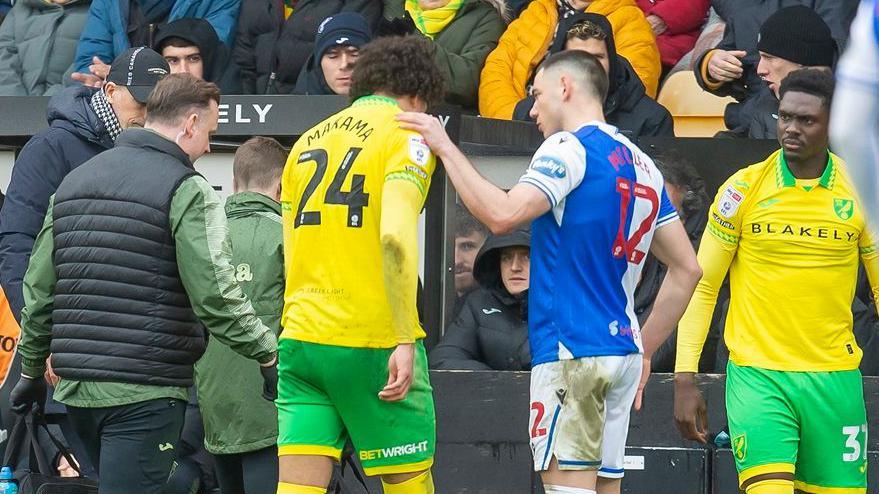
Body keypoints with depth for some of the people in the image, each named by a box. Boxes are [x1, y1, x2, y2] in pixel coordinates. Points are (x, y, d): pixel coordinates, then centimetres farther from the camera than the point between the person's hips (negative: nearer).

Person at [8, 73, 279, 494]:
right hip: (144, 392, -7)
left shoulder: (74, 182, 14)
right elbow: (214, 297, -16)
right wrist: (268, 353, -6)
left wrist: (31, 369, 25)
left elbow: (38, 290, 16)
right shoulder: (187, 191, -8)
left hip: (75, 386, 7)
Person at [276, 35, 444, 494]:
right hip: (373, 342, -5)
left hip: (300, 336, 6)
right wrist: (405, 341, -18)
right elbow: (396, 236, -18)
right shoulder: (407, 135, -3)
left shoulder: (308, 141, 18)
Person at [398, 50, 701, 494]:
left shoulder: (569, 148, -7)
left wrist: (446, 148, -13)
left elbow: (502, 215, -22)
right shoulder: (641, 164, 18)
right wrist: (645, 352, 22)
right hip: (623, 350, 8)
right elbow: (686, 269, 19)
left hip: (572, 350, -8)